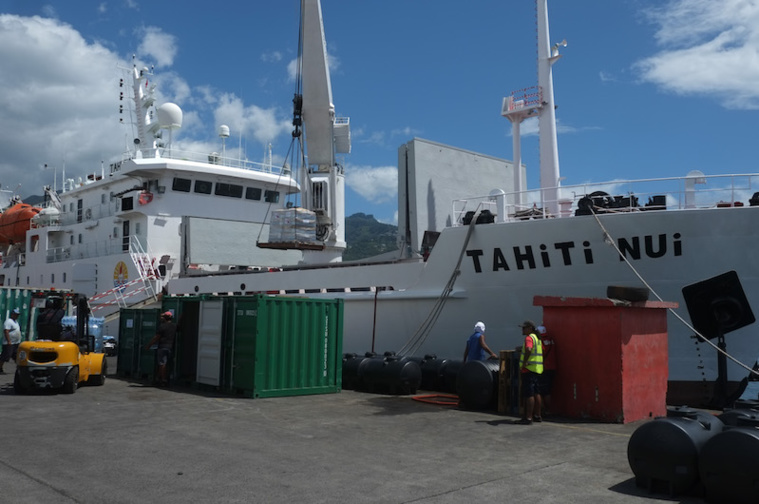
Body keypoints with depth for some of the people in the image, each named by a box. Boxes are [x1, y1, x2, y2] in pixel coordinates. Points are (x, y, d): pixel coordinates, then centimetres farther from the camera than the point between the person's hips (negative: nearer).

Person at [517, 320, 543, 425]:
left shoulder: (529, 338, -14)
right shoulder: (537, 338, 17)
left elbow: (528, 350, -33)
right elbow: (542, 350, 28)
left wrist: (524, 363, -26)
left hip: (529, 369, -10)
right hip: (537, 369, 10)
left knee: (529, 394, -8)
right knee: (536, 393, 13)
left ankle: (528, 418, -8)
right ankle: (537, 416, 19)